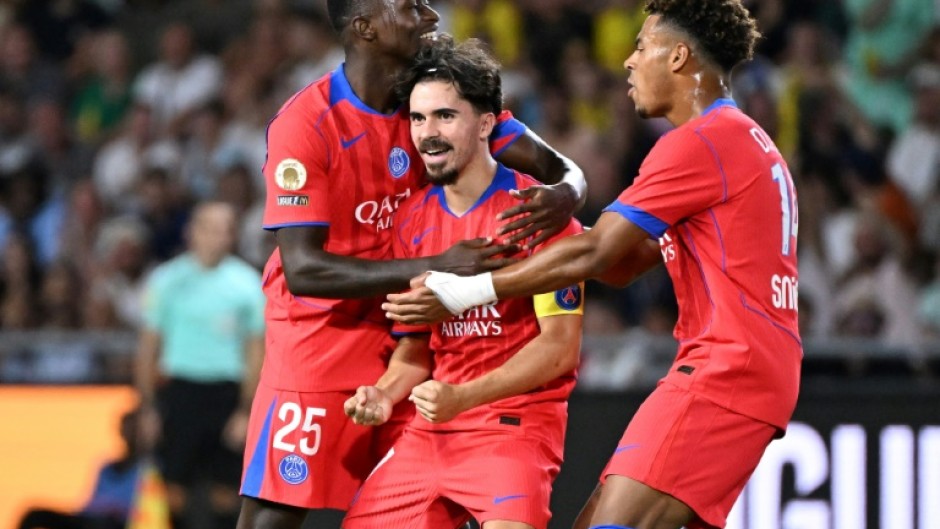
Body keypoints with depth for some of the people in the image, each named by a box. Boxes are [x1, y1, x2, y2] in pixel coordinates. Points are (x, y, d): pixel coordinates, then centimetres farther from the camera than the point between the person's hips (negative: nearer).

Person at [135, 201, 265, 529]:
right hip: (179, 388, 0)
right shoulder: (168, 280, 2)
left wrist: (245, 412, -2)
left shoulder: (247, 283, 2)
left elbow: (255, 353, 5)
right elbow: (149, 346, 7)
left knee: (227, 487, 0)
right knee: (176, 486, -4)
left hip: (227, 391, 0)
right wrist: (148, 407, 3)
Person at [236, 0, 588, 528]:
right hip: (321, 334, -5)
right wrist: (433, 268, -32)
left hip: (411, 332, 5)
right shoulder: (305, 124, -18)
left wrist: (564, 194, -30)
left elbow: (559, 166, -4)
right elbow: (302, 268, -24)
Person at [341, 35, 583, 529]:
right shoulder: (413, 218, 9)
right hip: (432, 425, 7)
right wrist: (385, 394, -5)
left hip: (516, 419, -7)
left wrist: (464, 396, -23)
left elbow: (560, 346, -13)